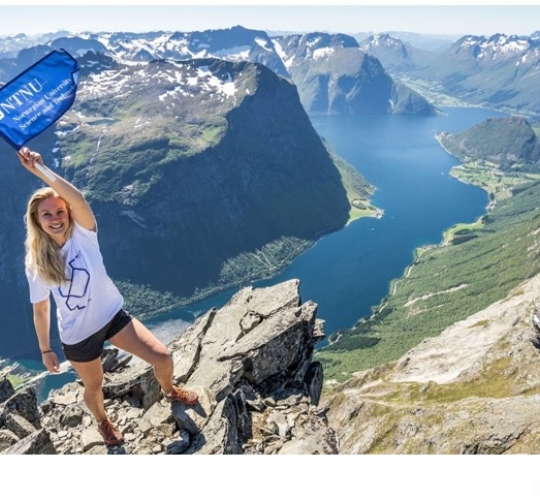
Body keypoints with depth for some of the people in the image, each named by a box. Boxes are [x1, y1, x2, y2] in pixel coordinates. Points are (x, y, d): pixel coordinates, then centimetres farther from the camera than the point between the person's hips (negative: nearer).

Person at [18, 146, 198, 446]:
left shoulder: (83, 235, -16)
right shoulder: (36, 265, -12)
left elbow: (78, 199, -37)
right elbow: (40, 310, -1)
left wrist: (39, 169, -42)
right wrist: (45, 350, 4)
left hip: (113, 316, 0)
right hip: (78, 335, 0)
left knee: (162, 358, -4)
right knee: (94, 387, 19)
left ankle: (169, 392, 34)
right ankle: (103, 422, 56)